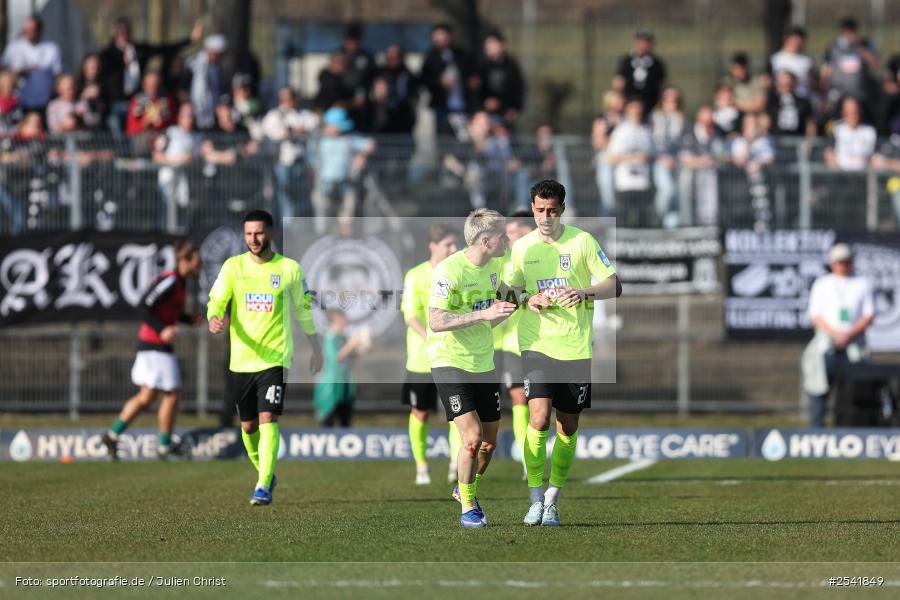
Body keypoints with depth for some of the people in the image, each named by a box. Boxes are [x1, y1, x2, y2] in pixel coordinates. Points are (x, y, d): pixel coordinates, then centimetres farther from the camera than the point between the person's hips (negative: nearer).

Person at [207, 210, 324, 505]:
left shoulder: (289, 269, 1)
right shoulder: (233, 266, 3)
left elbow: (304, 311, 12)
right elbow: (217, 300, -5)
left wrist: (316, 350, 18)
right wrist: (214, 319, -29)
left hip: (275, 358, -3)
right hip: (241, 359, 3)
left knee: (268, 419, -17)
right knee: (248, 426, 11)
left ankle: (264, 487, -18)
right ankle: (264, 473, 36)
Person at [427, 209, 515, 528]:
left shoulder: (494, 266, 6)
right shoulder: (448, 270, -19)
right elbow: (436, 321, -27)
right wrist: (484, 314, -31)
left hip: (483, 365, 7)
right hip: (449, 361, -7)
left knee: (488, 443, 10)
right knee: (472, 437, -17)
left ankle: (467, 488, 39)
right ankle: (467, 507, 0)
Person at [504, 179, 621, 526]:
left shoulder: (583, 241, -2)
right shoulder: (522, 247, 4)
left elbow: (614, 286, -3)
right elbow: (509, 289, 15)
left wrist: (584, 293, -22)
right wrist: (527, 299, -7)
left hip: (577, 348, 0)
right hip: (537, 344, 0)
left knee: (568, 427, 6)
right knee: (538, 419, -17)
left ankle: (552, 501, 20)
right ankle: (536, 498, -7)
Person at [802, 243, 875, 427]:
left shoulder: (863, 285, 12)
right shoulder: (822, 284, 12)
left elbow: (869, 315, 6)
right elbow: (815, 316, 4)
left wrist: (851, 333, -12)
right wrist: (836, 333, -12)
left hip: (854, 347, 0)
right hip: (826, 344, 0)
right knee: (818, 391, -4)